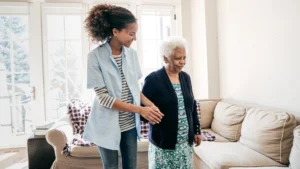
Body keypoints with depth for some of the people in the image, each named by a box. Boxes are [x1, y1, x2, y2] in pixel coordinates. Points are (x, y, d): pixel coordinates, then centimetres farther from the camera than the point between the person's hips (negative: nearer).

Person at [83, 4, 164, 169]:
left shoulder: (131, 54, -1)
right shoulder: (95, 56, -16)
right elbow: (103, 98, -19)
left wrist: (150, 105, -10)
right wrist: (140, 110, -22)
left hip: (130, 124, 5)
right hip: (108, 125, -4)